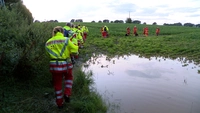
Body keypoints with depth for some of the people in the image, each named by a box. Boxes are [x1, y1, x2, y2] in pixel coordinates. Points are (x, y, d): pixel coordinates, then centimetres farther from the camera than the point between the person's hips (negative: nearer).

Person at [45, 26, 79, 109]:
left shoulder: (48, 42, 7)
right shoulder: (65, 40, -6)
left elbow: (48, 54, 11)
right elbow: (75, 50, -6)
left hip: (54, 65, 3)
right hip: (65, 64, -2)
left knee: (57, 84, 16)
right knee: (69, 78, 28)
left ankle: (59, 103, 28)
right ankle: (67, 94, 11)